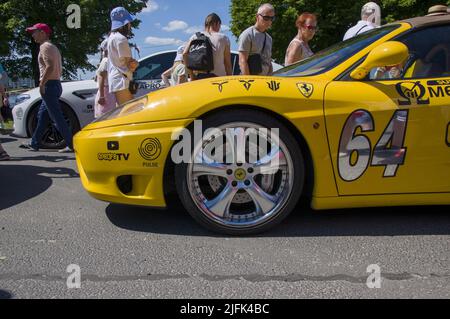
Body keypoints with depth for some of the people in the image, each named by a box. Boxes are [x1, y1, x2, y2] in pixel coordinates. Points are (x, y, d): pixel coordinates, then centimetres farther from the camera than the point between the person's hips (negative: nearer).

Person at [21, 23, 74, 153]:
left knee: (57, 117, -10)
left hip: (49, 85, -10)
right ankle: (34, 144, 21)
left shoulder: (45, 46, -9)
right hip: (55, 84, 10)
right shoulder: (53, 47, 21)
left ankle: (71, 145, -11)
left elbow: (50, 66, -22)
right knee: (42, 116, 14)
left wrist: (42, 84, -20)